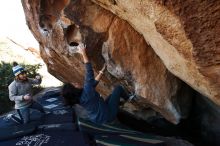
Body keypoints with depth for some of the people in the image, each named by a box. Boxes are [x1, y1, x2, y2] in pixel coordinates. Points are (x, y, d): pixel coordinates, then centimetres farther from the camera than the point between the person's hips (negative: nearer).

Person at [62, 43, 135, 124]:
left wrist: (102, 71, 8)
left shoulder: (79, 97, -6)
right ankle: (128, 99, 32)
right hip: (107, 116, -7)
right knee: (118, 88, 5)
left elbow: (94, 82, 3)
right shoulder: (86, 93, -33)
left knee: (112, 95, 28)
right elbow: (89, 72, -33)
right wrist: (83, 53, -28)